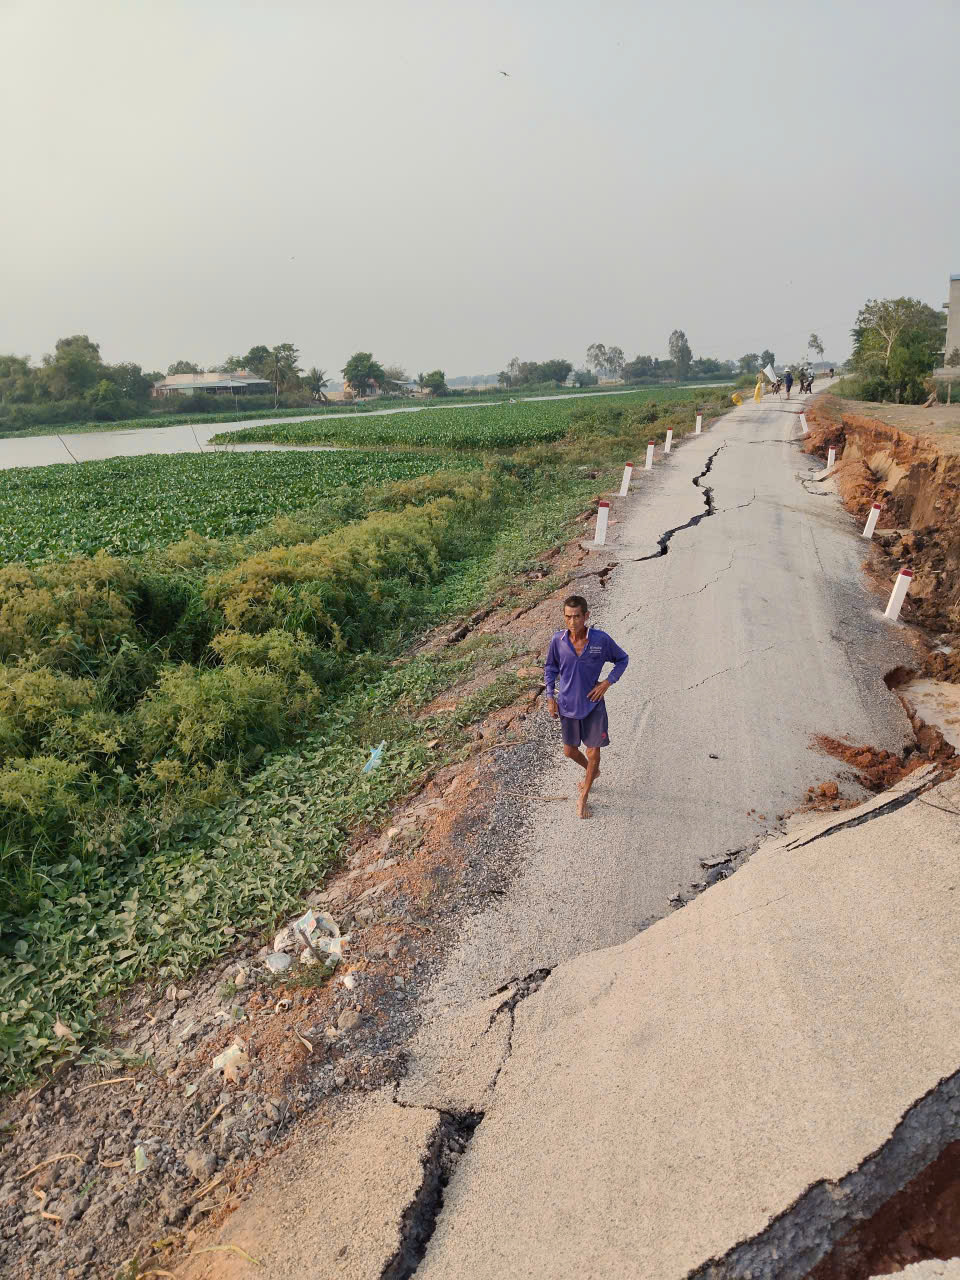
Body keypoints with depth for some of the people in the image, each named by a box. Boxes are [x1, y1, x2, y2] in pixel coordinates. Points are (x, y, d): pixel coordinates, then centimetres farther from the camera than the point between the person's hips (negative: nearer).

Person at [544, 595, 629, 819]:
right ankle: (591, 771, 48)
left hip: (593, 704, -2)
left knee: (593, 753, 4)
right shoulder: (558, 640, -12)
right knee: (569, 751, 15)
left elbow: (622, 659, 1)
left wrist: (607, 682, -11)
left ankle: (583, 798, 24)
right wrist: (550, 696, 0)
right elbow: (550, 668, 5)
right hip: (567, 705, 2)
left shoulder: (601, 639, -17)